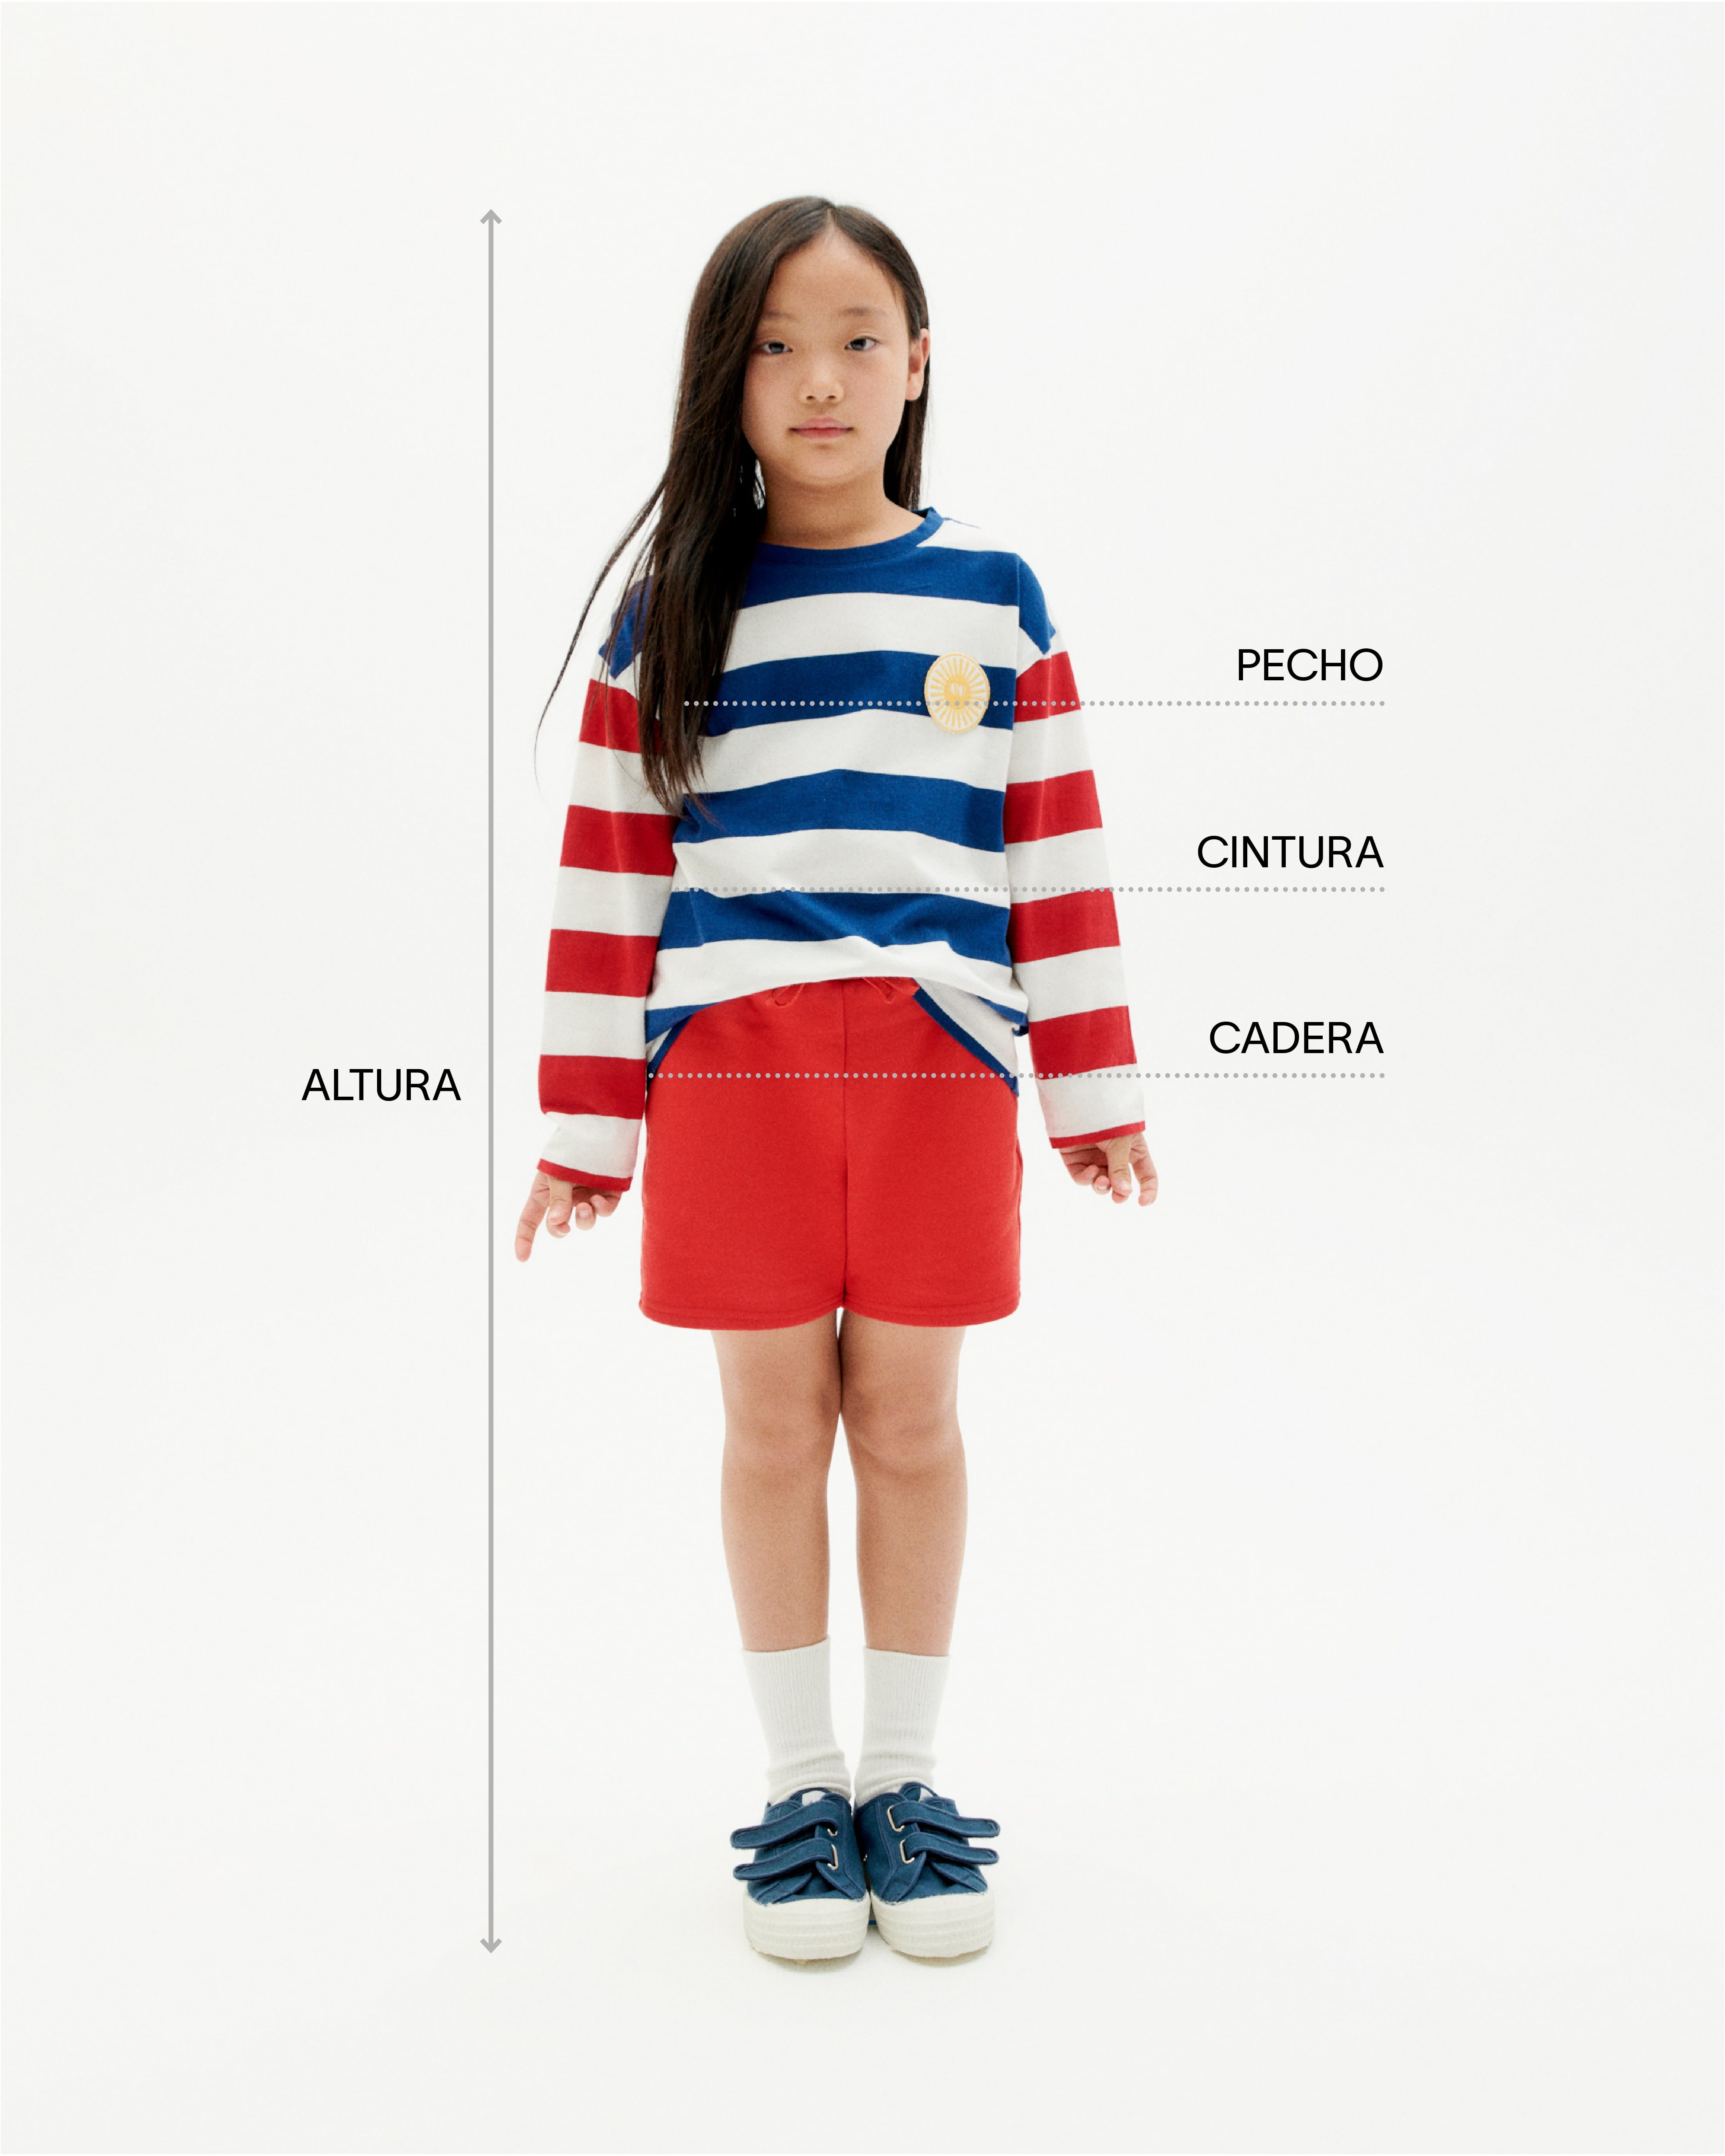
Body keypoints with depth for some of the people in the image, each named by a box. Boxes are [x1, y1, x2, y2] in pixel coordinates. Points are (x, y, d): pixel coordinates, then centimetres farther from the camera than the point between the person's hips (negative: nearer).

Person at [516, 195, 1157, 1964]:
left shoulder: (990, 590, 6)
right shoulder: (667, 608, 4)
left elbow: (1058, 850, 6)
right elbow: (609, 871, 4)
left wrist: (1093, 1088, 4)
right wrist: (585, 1125, 2)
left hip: (937, 1059, 0)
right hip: (729, 1062, 0)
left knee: (911, 1421, 8)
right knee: (775, 1424, 7)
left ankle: (905, 1781, 25)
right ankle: (801, 1787, 24)